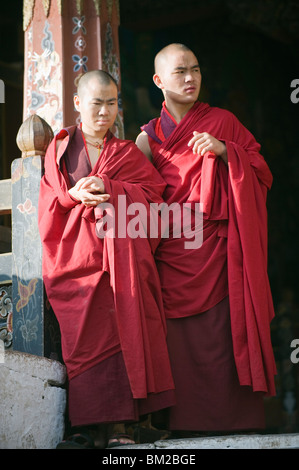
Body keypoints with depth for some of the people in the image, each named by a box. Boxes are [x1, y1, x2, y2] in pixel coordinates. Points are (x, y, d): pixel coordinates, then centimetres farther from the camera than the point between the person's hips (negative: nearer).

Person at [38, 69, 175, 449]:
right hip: (75, 257, 0)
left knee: (122, 332, -12)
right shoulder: (59, 148, 17)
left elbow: (152, 193, 3)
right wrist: (74, 195, -10)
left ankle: (123, 418, -11)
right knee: (85, 339, -10)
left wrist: (108, 188, -11)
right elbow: (47, 201, 11)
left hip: (119, 256, 0)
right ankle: (91, 427, -12)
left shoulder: (127, 152, 16)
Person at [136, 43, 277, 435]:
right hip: (172, 254, 1)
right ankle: (188, 422, -2)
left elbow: (261, 174, 4)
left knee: (223, 337, -9)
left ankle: (234, 420, -6)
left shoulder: (223, 122, 11)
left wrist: (223, 151, -10)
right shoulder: (149, 137, 14)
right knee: (182, 341, -6)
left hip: (217, 251, -1)